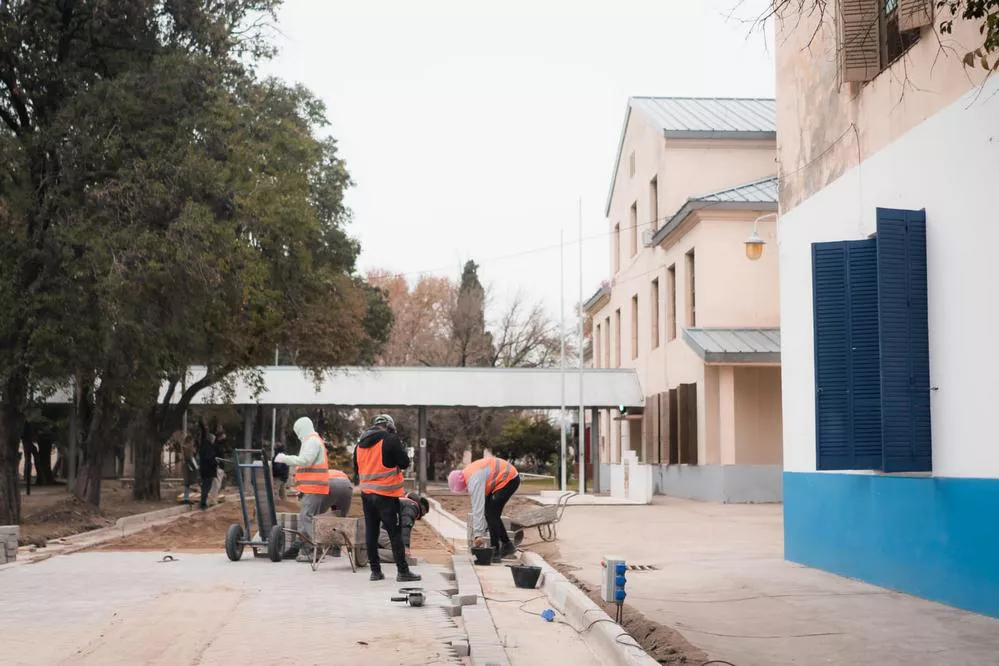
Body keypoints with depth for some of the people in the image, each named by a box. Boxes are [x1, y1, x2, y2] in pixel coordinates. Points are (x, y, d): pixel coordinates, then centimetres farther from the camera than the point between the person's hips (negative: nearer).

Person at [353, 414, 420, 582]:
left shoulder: (360, 444, 10)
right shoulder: (391, 440, -9)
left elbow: (357, 470, 17)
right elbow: (404, 462, -6)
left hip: (366, 494, 6)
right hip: (386, 494, -6)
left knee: (371, 532, 9)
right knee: (395, 533, -1)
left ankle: (375, 571, 12)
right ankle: (402, 571, 1)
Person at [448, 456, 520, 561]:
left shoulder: (474, 480, -25)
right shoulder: (468, 475, 5)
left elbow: (478, 508, -30)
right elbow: (477, 504, 13)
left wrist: (478, 534, -30)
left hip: (509, 479, -10)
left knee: (491, 513, -11)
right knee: (489, 511, 10)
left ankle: (495, 550, -5)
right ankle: (507, 546, 19)